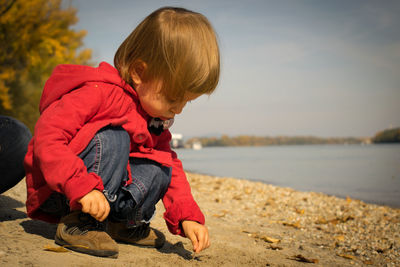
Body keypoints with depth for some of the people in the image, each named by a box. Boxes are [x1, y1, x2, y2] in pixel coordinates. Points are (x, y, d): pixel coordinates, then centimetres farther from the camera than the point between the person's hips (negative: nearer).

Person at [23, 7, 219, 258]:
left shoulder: (157, 122, 3)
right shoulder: (97, 93, -24)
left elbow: (172, 166, 5)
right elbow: (47, 137, -30)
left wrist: (188, 216, -8)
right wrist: (82, 187, -40)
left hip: (104, 189, 7)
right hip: (59, 191, -7)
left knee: (160, 170, -12)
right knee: (111, 139, -30)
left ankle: (123, 223, 9)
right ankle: (78, 225, -23)